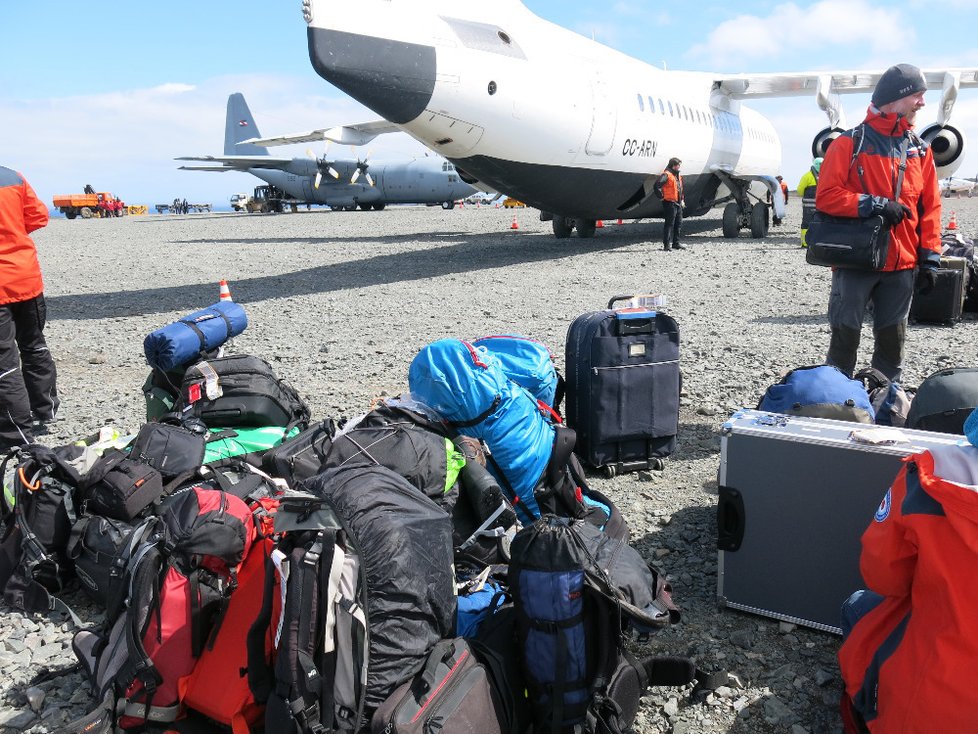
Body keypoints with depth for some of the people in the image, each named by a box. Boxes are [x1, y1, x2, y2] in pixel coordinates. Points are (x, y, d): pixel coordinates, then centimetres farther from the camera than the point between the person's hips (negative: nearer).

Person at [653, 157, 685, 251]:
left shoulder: (678, 176, 19)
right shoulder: (666, 175, -13)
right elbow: (657, 186, -23)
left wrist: (682, 200, 21)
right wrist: (661, 196, -16)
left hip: (678, 203, 9)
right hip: (670, 203, -9)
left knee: (678, 224, 12)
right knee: (669, 224, -8)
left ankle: (676, 243, 22)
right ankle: (666, 244, -5)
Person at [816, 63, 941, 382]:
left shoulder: (920, 150, 11)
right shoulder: (850, 143, -4)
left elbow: (930, 206, 12)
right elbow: (826, 196, -11)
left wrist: (930, 258, 6)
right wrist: (874, 204, -20)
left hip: (902, 266, 5)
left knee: (892, 338, 11)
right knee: (845, 337, 1)